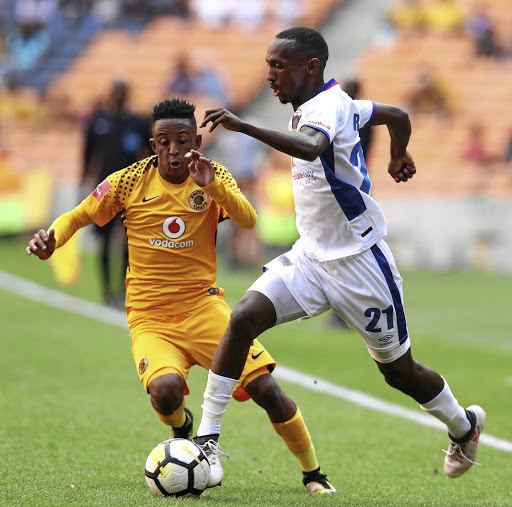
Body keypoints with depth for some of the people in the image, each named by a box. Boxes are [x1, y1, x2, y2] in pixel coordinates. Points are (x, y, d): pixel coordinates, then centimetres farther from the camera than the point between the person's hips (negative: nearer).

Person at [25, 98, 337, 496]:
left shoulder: (214, 177, 0)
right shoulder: (131, 181, -1)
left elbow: (248, 220, -17)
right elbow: (78, 216, 8)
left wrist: (212, 186, -33)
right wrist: (52, 239, -14)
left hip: (203, 306, 1)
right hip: (150, 318, -1)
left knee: (267, 390, -13)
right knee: (165, 390, -31)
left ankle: (313, 474, 9)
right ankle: (183, 429, 7)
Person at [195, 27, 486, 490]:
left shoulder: (327, 106, -22)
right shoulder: (333, 103, 3)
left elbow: (311, 148, -47)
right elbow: (397, 116, 18)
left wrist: (243, 126, -55)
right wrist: (399, 157, 40)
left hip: (359, 264, -8)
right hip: (311, 257, 8)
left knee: (398, 370, 9)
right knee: (243, 318, -15)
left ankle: (464, 425, 37)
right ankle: (208, 435, -13)